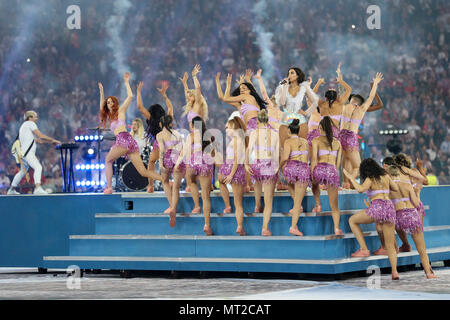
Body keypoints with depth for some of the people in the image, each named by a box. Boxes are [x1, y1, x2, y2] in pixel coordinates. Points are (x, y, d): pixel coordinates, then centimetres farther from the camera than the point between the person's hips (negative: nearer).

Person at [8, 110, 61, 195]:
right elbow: (41, 136, -11)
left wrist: (51, 141, 20)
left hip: (23, 153, 10)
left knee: (23, 171, 23)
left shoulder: (23, 126, 26)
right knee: (38, 167, -23)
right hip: (27, 153, -10)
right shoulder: (30, 124, -2)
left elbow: (37, 140, 26)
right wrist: (53, 140, -2)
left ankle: (11, 190, 33)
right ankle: (38, 188, -41)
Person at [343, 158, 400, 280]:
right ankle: (394, 271, -7)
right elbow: (396, 189, 26)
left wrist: (350, 178, -3)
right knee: (390, 245, 10)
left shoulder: (370, 179, 4)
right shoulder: (385, 176, 19)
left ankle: (364, 249, 8)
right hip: (390, 207, 5)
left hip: (377, 207, -5)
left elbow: (361, 189, -14)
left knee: (352, 220, 19)